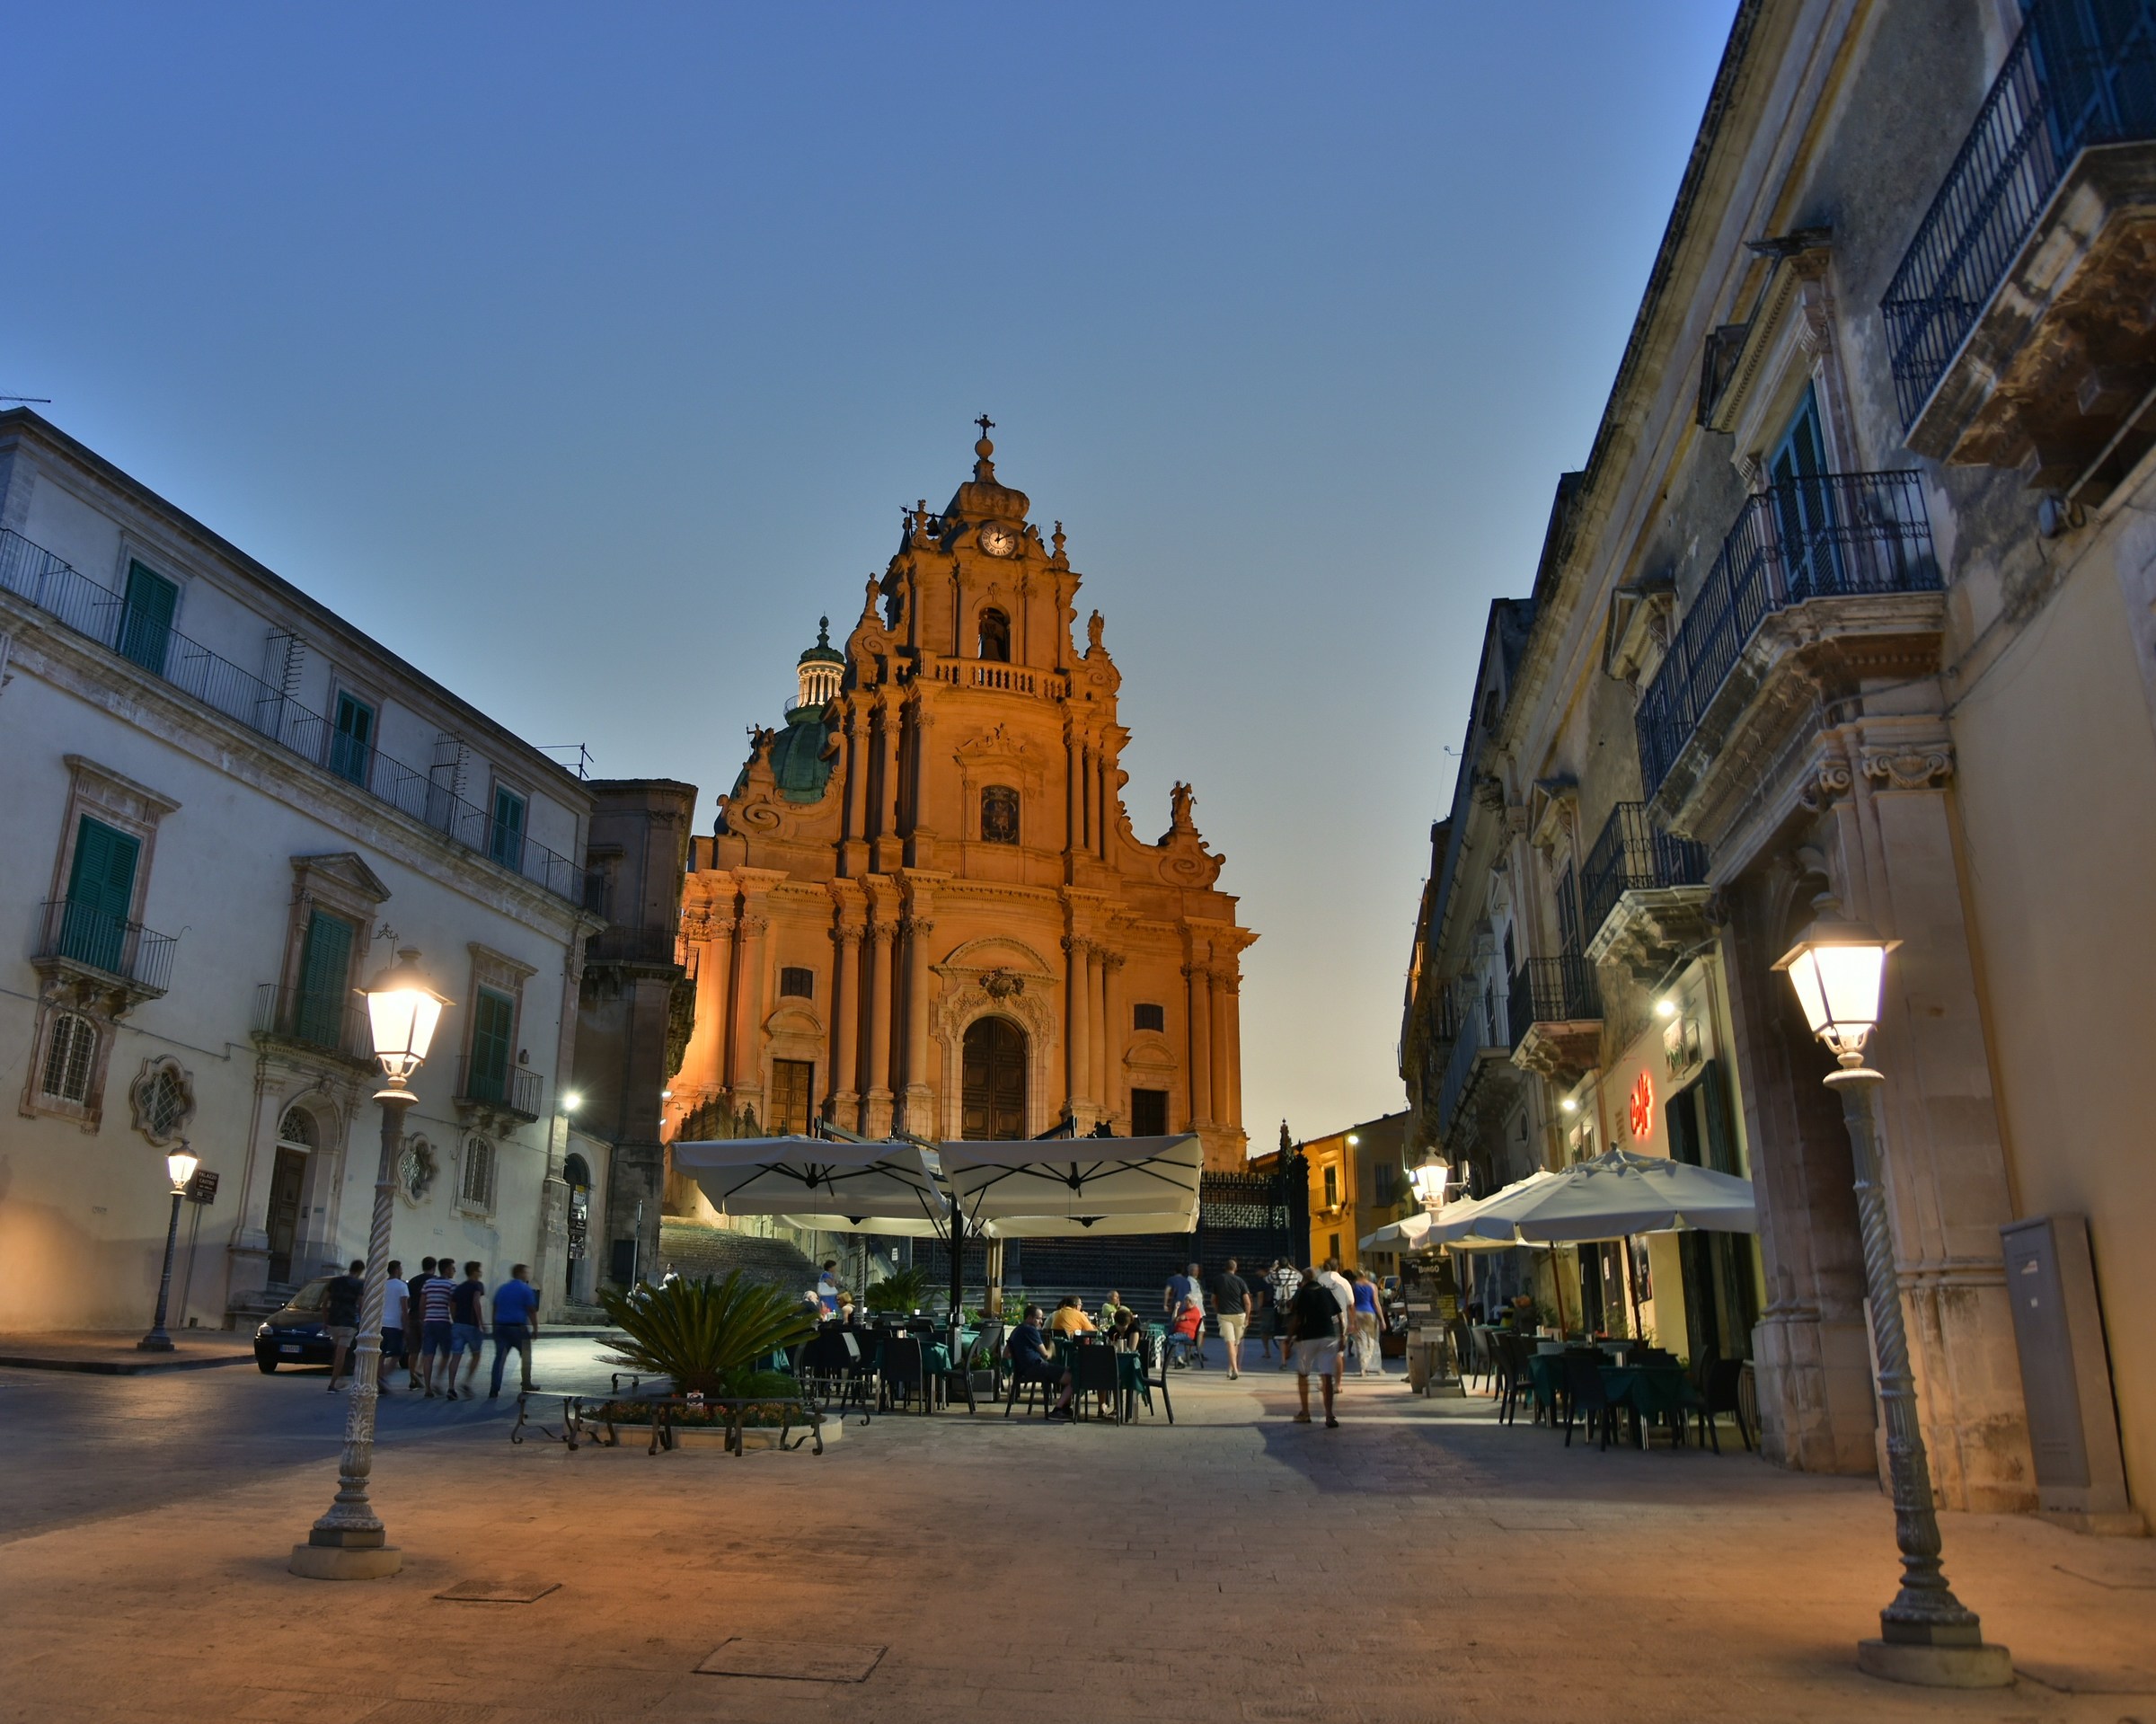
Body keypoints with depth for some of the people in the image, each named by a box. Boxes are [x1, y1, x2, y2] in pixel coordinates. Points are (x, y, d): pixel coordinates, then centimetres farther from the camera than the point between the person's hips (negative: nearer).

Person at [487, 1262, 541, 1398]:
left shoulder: (501, 1289, 12)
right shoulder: (526, 1289, -6)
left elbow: (495, 1309, 15)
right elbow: (532, 1311, -9)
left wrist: (495, 1328, 22)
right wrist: (535, 1328, -1)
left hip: (500, 1327, 5)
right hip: (518, 1327, -5)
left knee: (499, 1357, 4)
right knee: (525, 1356, 12)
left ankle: (494, 1390, -4)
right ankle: (527, 1386, 19)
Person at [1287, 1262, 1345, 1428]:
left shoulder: (1301, 1293, -1)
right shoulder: (1327, 1292, 10)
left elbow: (1295, 1319, -9)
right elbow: (1339, 1316, 10)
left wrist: (1290, 1336, 0)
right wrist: (1341, 1337, 16)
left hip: (1307, 1338, -2)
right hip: (1329, 1337, 3)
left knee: (1302, 1375, 16)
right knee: (1327, 1376, -1)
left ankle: (1305, 1413, 20)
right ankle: (1329, 1416, -14)